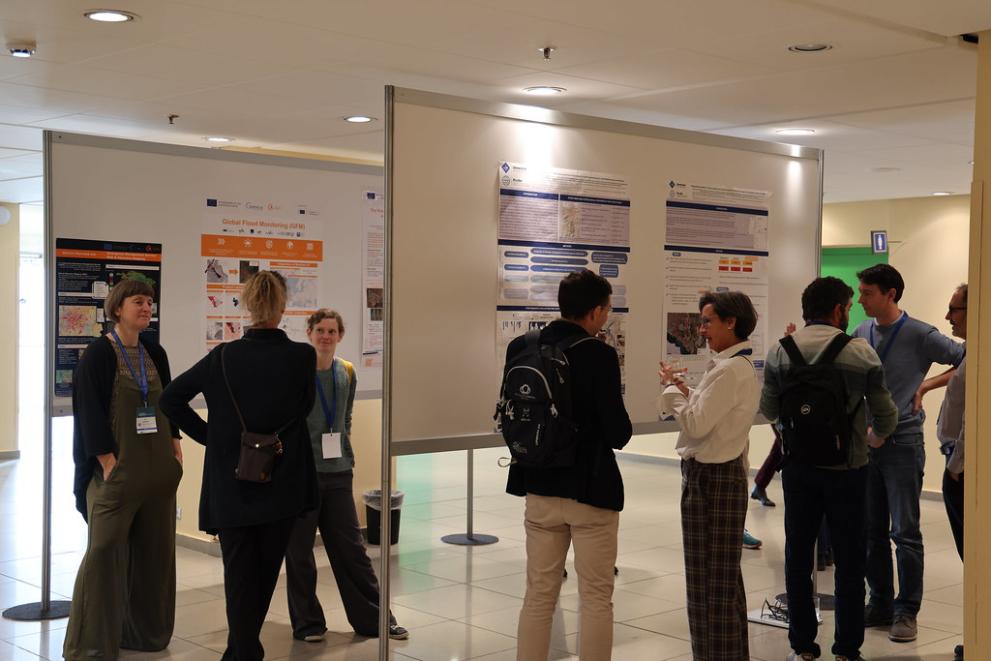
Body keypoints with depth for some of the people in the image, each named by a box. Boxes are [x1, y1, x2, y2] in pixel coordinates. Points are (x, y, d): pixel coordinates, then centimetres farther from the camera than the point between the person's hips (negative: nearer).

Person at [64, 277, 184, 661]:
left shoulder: (155, 353, 10)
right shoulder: (98, 354, -8)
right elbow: (90, 412, -12)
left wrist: (175, 445, 7)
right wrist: (108, 463, -17)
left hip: (158, 467, 6)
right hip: (117, 468, -6)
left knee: (155, 549, 10)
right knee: (105, 549, -5)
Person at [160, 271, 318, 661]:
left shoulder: (224, 357, -8)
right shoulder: (302, 356, -10)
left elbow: (171, 398, -4)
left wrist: (208, 435, 2)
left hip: (232, 484, -1)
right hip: (283, 485, 1)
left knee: (240, 574, 6)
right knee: (265, 572, 17)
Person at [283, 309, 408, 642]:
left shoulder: (347, 373, 7)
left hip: (338, 473, 4)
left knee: (351, 548, 8)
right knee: (299, 552, 5)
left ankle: (373, 619, 16)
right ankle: (307, 623, 18)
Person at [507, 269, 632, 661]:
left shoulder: (520, 348, -1)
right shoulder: (600, 355, -17)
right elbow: (619, 433, -16)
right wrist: (621, 428, 5)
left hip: (539, 487, 5)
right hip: (590, 489, -5)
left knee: (538, 596, 13)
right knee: (596, 598, 7)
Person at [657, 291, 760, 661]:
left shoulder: (729, 370, -20)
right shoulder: (741, 366, 12)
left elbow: (695, 425, -22)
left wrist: (672, 388, -8)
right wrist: (686, 392, 2)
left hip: (709, 478, -10)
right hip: (726, 475, 10)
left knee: (708, 580, 0)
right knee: (724, 577, 18)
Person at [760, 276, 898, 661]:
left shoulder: (781, 352, -5)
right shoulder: (862, 353, -9)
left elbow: (768, 410, 0)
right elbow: (886, 416, -3)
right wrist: (878, 436, 19)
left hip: (798, 466, 2)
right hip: (846, 468, -2)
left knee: (798, 557, 12)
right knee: (849, 561, 10)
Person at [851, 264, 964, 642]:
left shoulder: (920, 336, -7)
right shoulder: (860, 334, 6)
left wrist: (928, 384, -12)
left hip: (903, 443, -5)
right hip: (865, 442, 5)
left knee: (905, 532, -1)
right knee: (872, 531, 11)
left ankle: (907, 610, 9)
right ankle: (880, 603, 23)